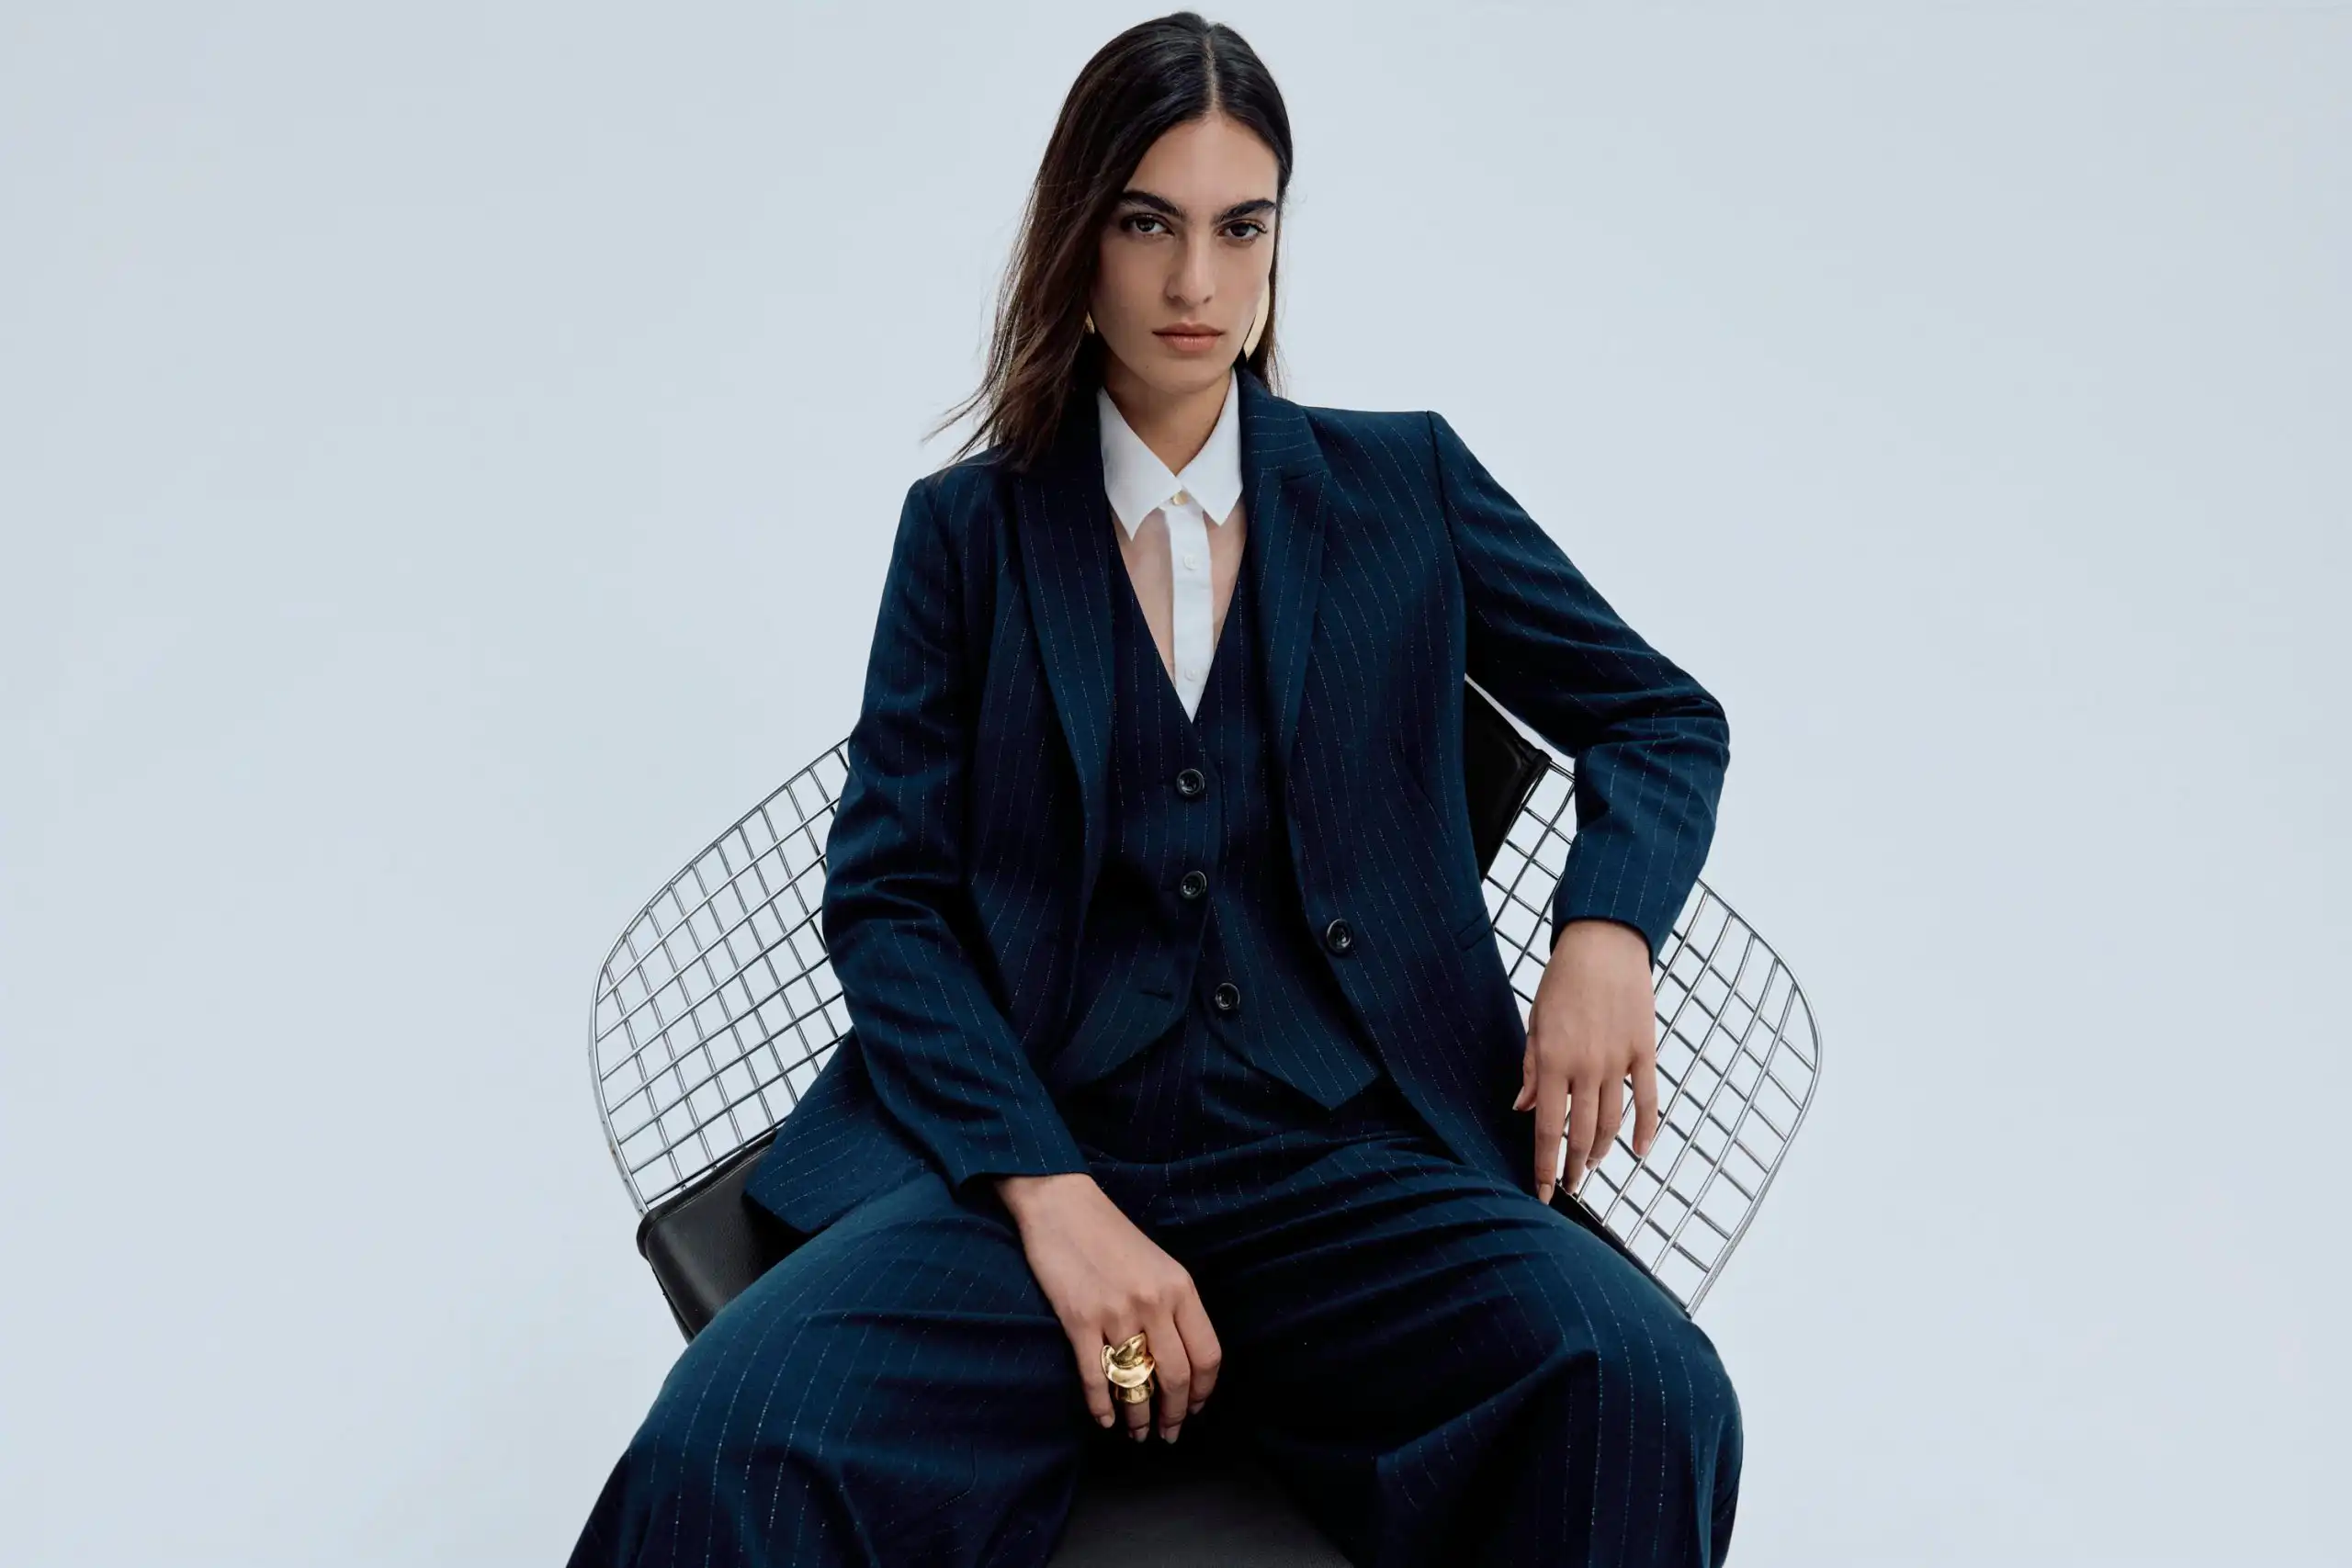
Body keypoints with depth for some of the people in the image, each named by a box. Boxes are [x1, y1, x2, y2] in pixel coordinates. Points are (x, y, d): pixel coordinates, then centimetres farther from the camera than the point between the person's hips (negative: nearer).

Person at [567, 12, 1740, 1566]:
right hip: (1029, 1147, -1)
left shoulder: (1401, 486, 12)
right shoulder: (970, 528, 10)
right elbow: (887, 896, 3)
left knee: (1646, 1397, -28)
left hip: (1351, 1162, 2)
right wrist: (1050, 1196, -12)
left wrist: (1604, 934, -5)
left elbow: (1666, 718, 18)